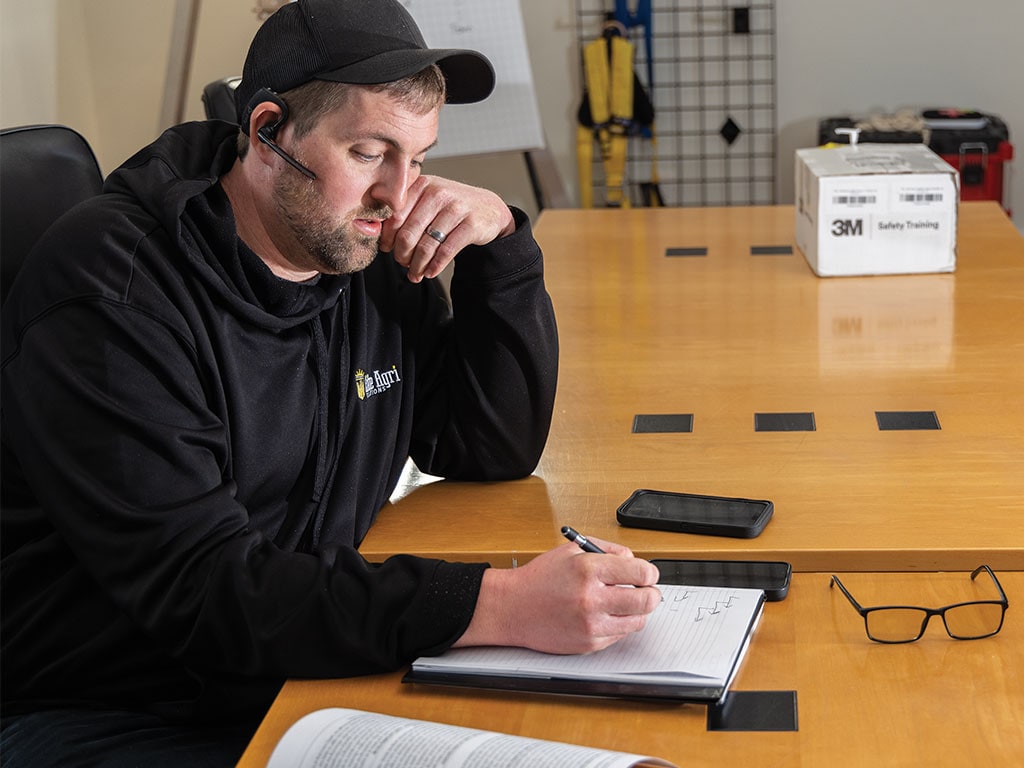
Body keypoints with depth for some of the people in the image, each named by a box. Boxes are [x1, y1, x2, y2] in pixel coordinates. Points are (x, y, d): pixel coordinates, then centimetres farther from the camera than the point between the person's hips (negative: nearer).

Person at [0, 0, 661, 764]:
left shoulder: (372, 262, 4)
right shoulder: (114, 288, -19)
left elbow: (496, 450, 8)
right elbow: (199, 587, -27)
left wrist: (501, 240, -7)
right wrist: (497, 607, -35)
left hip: (307, 674, 7)